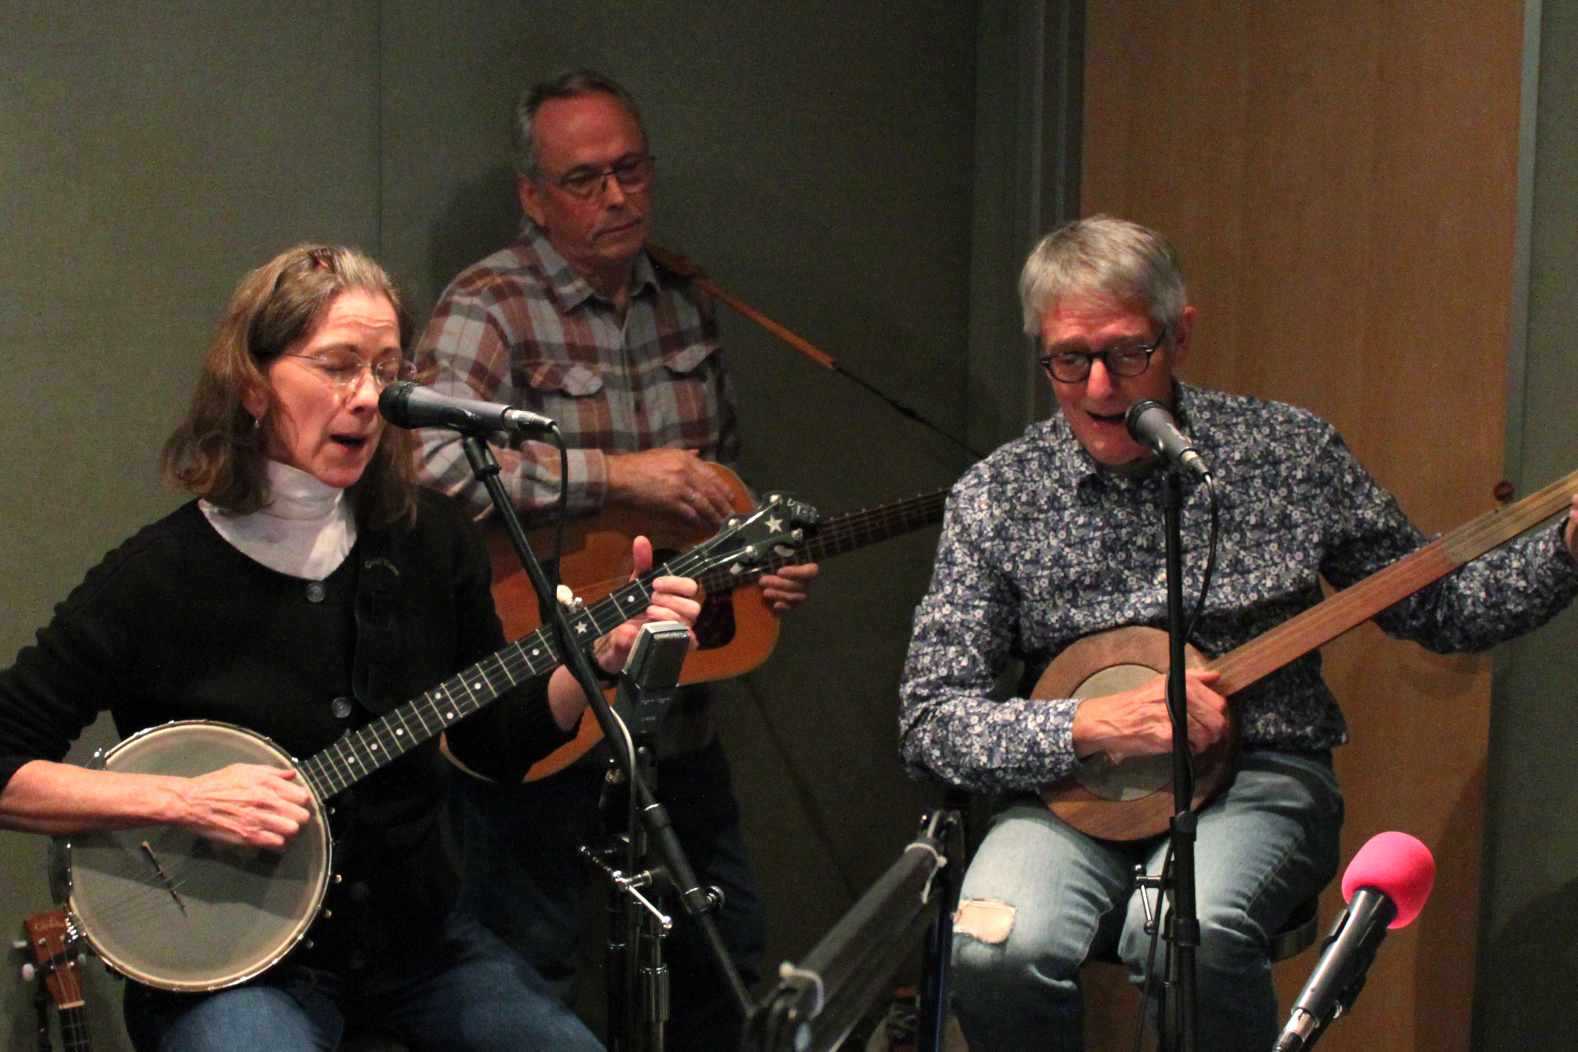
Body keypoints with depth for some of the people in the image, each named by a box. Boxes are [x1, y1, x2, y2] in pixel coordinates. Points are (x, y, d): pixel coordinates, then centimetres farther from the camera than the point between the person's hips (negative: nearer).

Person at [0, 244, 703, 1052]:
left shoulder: (431, 541, 1)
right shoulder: (160, 577, -13)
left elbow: (495, 746, 10)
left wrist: (605, 657, -6)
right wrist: (182, 800, -22)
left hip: (412, 935, 4)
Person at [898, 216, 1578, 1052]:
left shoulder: (1288, 450, 2)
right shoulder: (995, 497, 0)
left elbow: (1434, 607, 11)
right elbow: (928, 719, -4)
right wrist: (1091, 723, -18)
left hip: (1261, 776, -1)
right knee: (994, 951, -30)